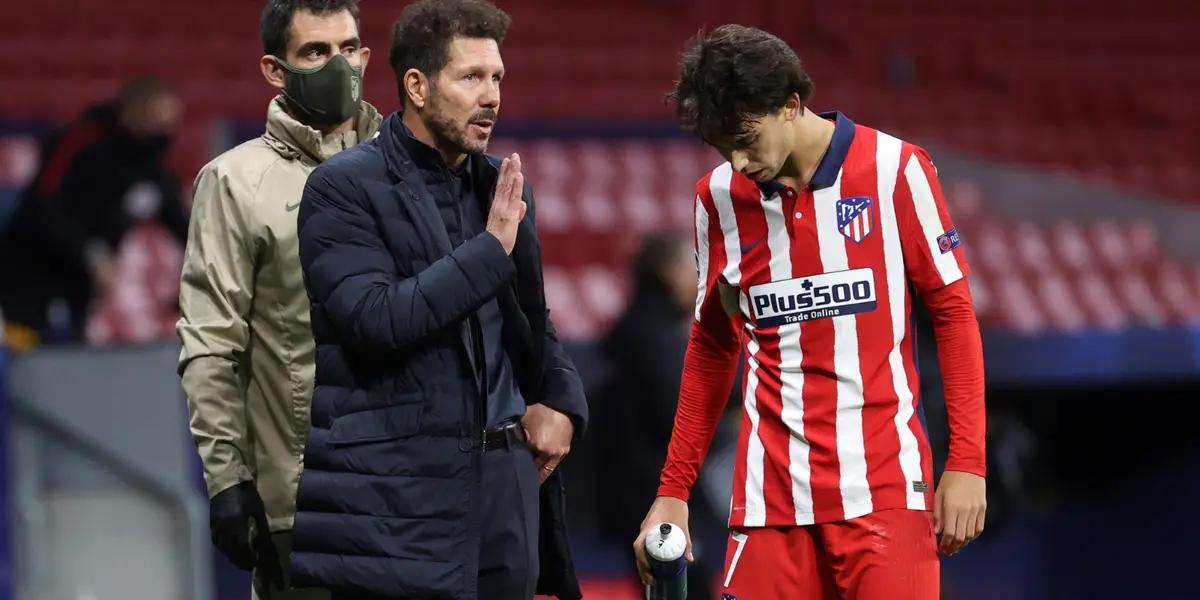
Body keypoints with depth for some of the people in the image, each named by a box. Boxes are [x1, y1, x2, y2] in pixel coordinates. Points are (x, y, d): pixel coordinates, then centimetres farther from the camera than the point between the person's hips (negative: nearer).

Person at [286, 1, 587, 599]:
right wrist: (490, 248, -15)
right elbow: (375, 320, -18)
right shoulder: (345, 187, -5)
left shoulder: (502, 185, 15)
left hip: (505, 484, 6)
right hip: (395, 499, -6)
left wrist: (561, 399, 8)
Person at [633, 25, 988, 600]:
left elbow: (953, 311, 1)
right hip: (770, 493, 3)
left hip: (884, 485, -3)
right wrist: (672, 490, 13)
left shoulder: (894, 170, -4)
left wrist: (967, 462, -5)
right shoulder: (718, 198, 6)